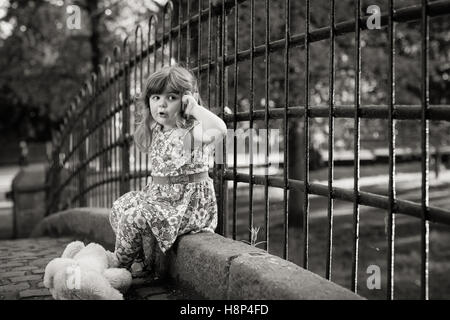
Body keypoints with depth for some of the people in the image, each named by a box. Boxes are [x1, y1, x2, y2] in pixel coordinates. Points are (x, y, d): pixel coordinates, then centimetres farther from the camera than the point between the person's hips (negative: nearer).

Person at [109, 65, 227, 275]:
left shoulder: (193, 132, -16)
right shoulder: (157, 131, 9)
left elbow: (219, 129, -37)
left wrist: (195, 107, -26)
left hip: (188, 202, -9)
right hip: (158, 195, 9)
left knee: (134, 217, -20)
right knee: (119, 207, 7)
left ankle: (122, 265, 6)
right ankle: (139, 261, 14)